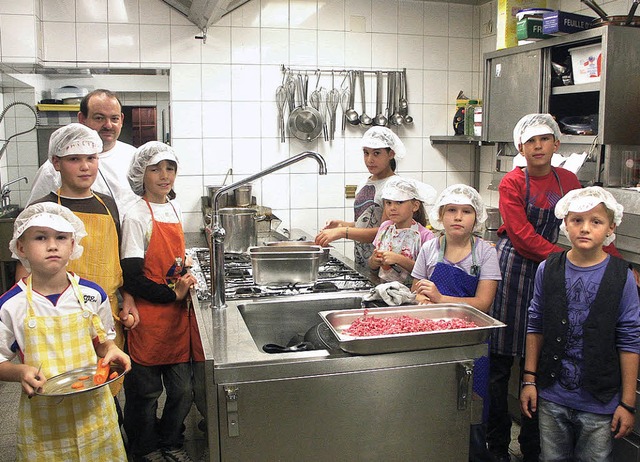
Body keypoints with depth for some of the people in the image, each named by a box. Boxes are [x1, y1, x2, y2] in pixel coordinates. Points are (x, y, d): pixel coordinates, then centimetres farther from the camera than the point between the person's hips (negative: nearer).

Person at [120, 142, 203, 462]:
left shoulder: (175, 209, 9)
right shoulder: (136, 216, -13)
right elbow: (132, 279, -16)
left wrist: (185, 276, 5)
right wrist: (173, 294, -14)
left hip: (178, 315, 6)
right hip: (149, 318, -6)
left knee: (182, 389, 13)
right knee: (146, 390, 9)